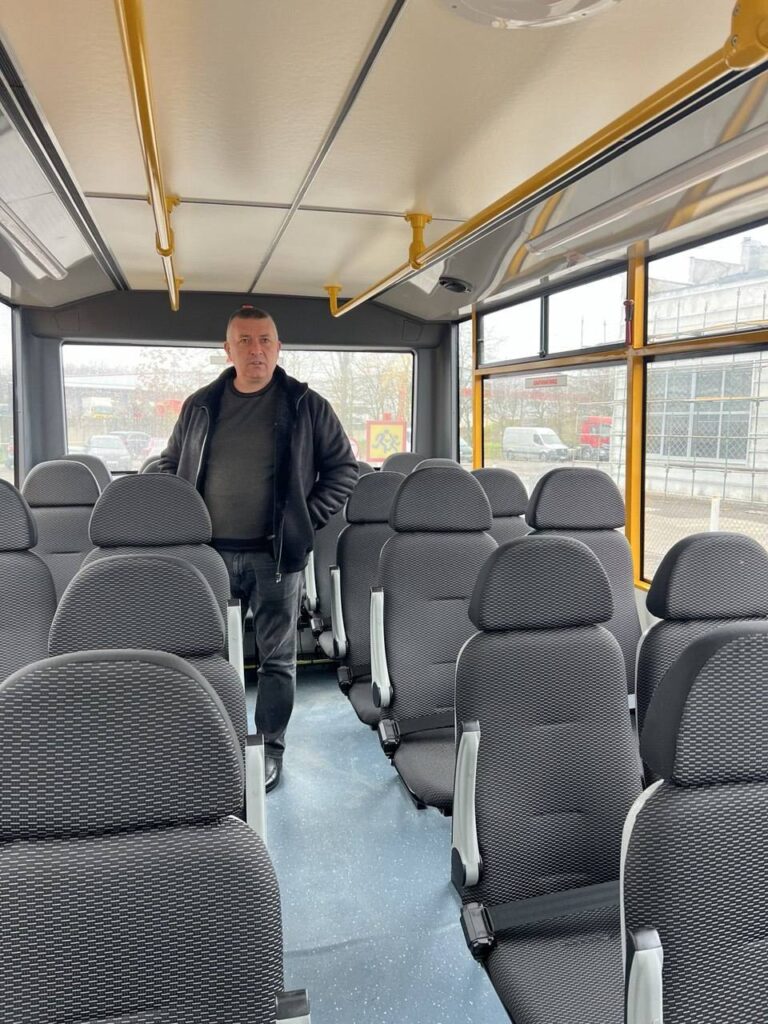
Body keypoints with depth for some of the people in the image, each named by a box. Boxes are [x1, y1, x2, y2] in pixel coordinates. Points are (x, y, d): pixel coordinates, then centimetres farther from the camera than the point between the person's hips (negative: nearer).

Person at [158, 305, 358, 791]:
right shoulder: (200, 406, 8)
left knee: (277, 656, 7)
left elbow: (344, 468, 4)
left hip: (276, 552, -2)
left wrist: (308, 518, -5)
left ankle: (271, 748, 22)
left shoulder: (306, 406, 1)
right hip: (210, 551, 3)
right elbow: (170, 466, 17)